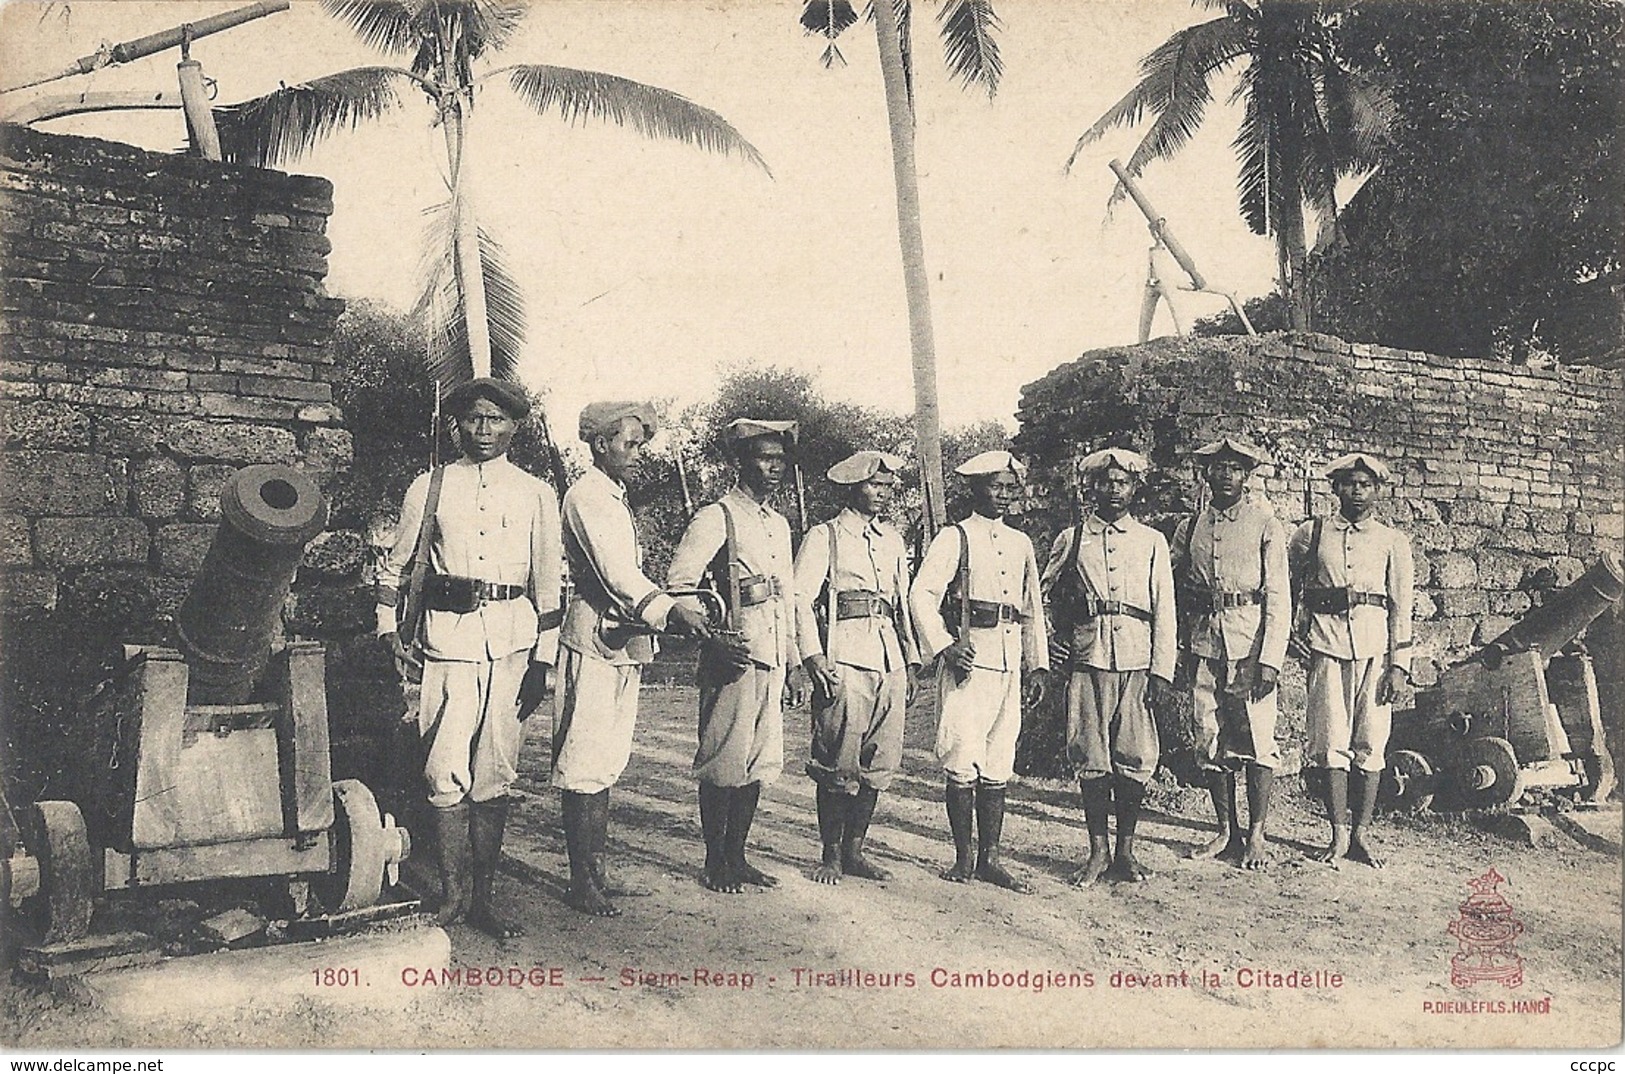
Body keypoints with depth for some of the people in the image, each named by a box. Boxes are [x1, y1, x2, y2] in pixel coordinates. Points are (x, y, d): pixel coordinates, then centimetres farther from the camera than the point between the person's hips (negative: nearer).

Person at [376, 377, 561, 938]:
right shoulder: (430, 486, 8)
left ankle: (483, 897, 12)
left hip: (513, 636, 1)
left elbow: (548, 581, 10)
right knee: (446, 770, -6)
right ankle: (452, 892, 7)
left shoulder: (537, 494, 9)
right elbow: (394, 563, 17)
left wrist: (543, 659, 6)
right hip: (448, 632, 0)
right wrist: (388, 629, 7)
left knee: (495, 772, 3)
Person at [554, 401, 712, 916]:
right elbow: (615, 572, -23)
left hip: (625, 643, 9)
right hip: (594, 641, -9)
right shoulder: (585, 497, -10)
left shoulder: (618, 498, 19)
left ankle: (597, 872, 20)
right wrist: (669, 610, -34)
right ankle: (582, 884, 2)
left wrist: (673, 614, 11)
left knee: (607, 764, 13)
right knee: (585, 768, -4)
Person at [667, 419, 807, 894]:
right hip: (734, 657, -7)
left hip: (772, 658, 7)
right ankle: (715, 862, 11)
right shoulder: (717, 518, -6)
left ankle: (737, 857, 21)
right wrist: (713, 640, -22)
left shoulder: (779, 524, 18)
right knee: (724, 763, -1)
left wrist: (792, 664, 20)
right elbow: (678, 584, -13)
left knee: (760, 762, 11)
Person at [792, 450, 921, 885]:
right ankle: (830, 856, 7)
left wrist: (911, 661, 17)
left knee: (880, 763, 6)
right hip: (845, 659, -6)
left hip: (890, 660, 6)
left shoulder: (893, 541, 21)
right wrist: (813, 656, -16)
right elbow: (800, 599, -5)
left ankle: (854, 850, 17)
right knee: (840, 765, -4)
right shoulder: (824, 537, 2)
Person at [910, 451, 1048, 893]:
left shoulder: (1021, 544, 17)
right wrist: (943, 645, -19)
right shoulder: (955, 538, 0)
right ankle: (963, 857, 6)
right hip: (967, 658, -5)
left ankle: (990, 859, 14)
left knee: (998, 767, 7)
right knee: (964, 762, -5)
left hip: (1009, 663, 5)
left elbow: (1034, 609, 21)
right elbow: (921, 595, -9)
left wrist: (1038, 665, 16)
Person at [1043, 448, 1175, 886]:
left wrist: (1162, 668, 0)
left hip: (1138, 662, 0)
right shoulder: (1072, 539, 11)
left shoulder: (1152, 541, 11)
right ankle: (1098, 851, 10)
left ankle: (1125, 850, 12)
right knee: (1091, 758, 1)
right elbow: (1046, 593, 21)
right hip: (1089, 657, 0)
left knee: (1135, 758, 0)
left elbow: (1164, 611, 8)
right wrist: (1067, 604, 0)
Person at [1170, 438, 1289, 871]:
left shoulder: (1266, 525, 1)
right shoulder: (1190, 528, 11)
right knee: (1211, 742, 7)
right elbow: (1175, 595, 14)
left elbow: (1278, 598, -4)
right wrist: (1179, 653, 7)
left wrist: (1269, 660, -12)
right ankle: (1226, 831, 17)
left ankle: (1256, 836, 7)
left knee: (1257, 740, -2)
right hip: (1203, 644, 4)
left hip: (1251, 644, -3)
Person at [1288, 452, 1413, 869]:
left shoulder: (1393, 541, 10)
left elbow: (1402, 606, 6)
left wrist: (1400, 664, 0)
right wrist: (1292, 633, 12)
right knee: (1332, 741, -2)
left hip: (1375, 645, 0)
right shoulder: (1311, 534, 10)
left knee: (1370, 742, 1)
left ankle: (1361, 833, 8)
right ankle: (1338, 834, 3)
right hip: (1327, 642, 0)